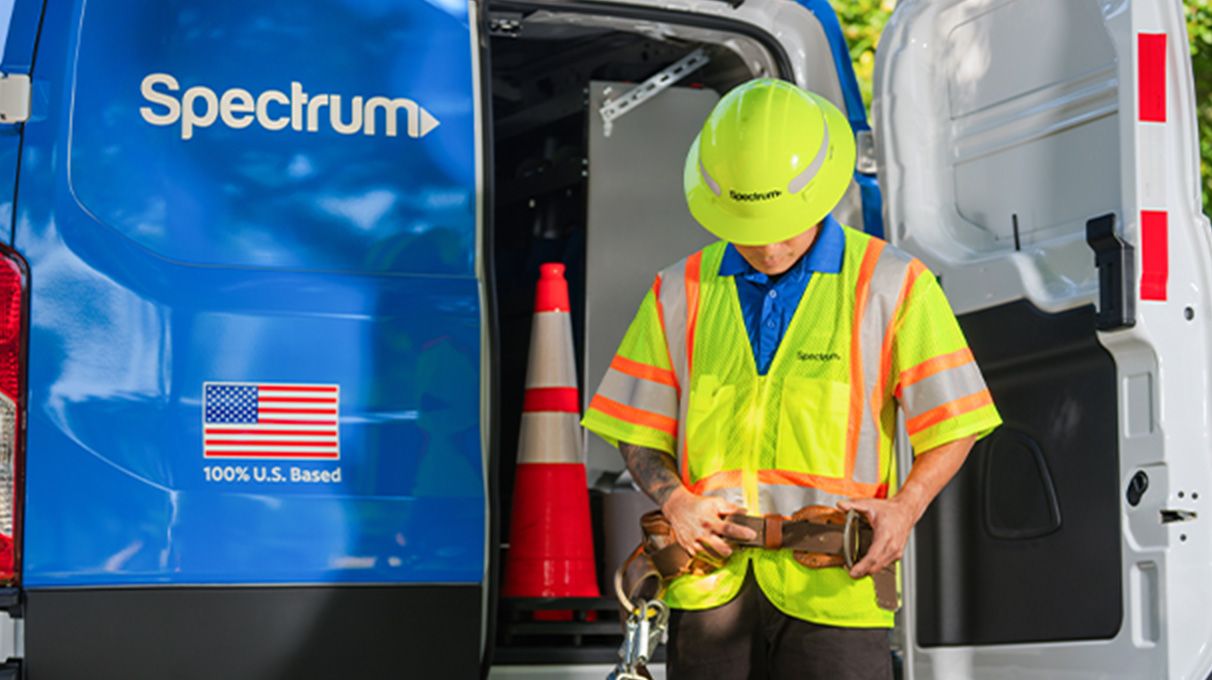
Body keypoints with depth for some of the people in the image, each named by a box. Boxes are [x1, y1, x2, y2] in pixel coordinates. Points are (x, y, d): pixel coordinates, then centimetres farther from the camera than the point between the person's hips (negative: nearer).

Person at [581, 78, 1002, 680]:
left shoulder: (894, 286, 3)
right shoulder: (681, 292, 11)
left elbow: (950, 425, 3)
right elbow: (638, 432, 13)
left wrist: (904, 507, -14)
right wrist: (675, 500, -6)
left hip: (834, 585, -2)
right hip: (710, 580, 3)